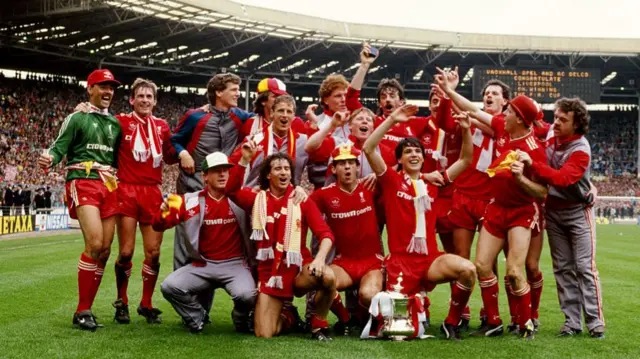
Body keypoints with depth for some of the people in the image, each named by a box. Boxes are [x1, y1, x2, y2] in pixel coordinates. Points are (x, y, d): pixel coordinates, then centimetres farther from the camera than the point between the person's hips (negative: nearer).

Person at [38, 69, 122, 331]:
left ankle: (86, 308, 10)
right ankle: (82, 311, -10)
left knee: (105, 249, 1)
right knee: (94, 244, -19)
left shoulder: (116, 123, 19)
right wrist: (49, 159, -26)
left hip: (109, 187, 6)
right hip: (83, 184, -6)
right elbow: (59, 147, -6)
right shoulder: (77, 118, 3)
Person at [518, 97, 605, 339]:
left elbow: (562, 178, -35)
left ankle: (595, 322, -3)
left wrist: (532, 164, -40)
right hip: (552, 211, 6)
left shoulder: (581, 149, -22)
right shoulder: (549, 137, -3)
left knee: (585, 268, -7)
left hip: (577, 211, -6)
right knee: (563, 269, 6)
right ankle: (572, 321, 10)